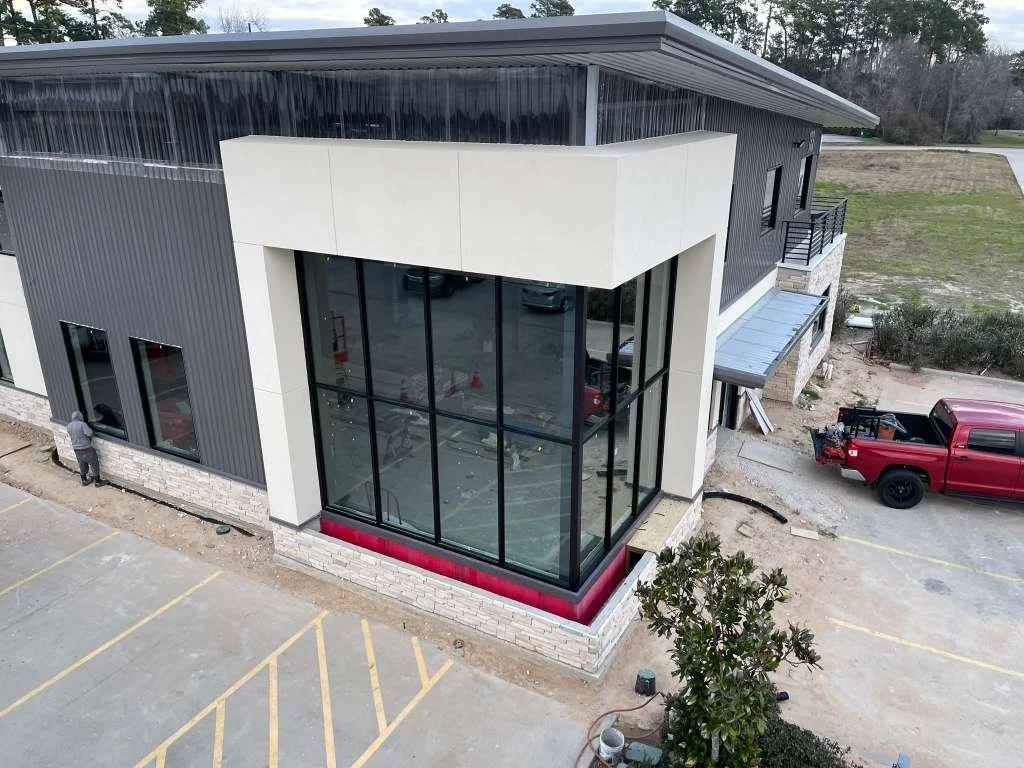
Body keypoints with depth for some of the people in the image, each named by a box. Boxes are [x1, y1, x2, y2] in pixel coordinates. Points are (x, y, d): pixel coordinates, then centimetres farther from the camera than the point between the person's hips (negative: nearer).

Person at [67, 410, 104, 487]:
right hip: (86, 448, -7)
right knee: (94, 464, 9)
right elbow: (90, 433, -23)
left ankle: (84, 480, 36)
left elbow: (70, 435, 11)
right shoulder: (82, 424, -21)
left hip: (76, 449, 7)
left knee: (82, 465, 23)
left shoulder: (69, 425, -1)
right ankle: (97, 481, 15)